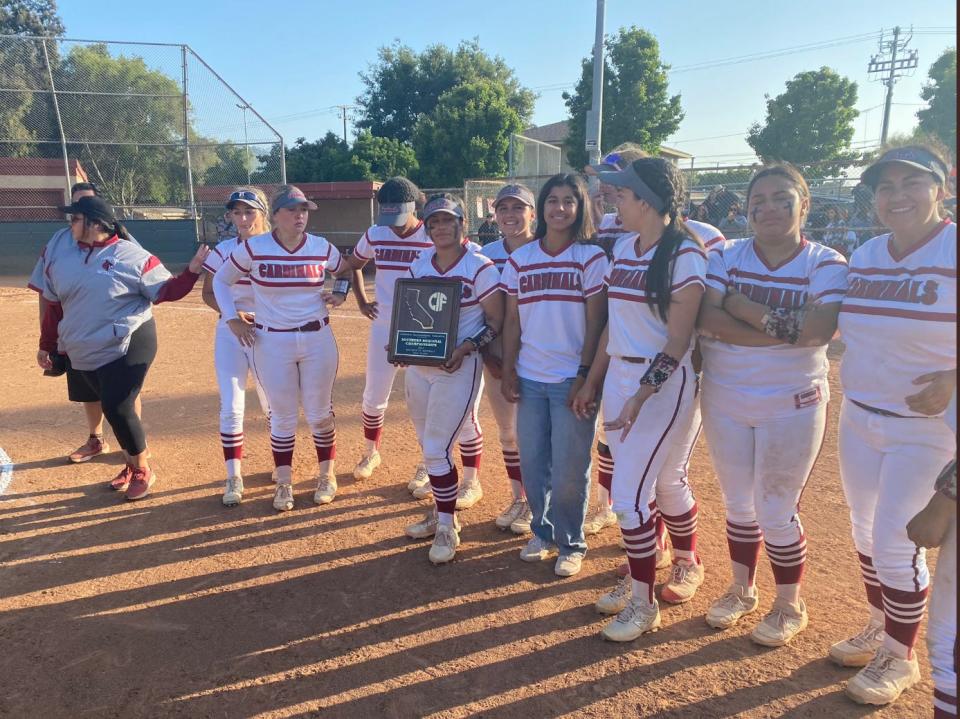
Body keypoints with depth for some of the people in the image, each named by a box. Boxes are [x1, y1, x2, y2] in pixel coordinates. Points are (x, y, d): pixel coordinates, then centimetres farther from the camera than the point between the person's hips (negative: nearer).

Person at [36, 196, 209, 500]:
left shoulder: (131, 255, -8)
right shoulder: (59, 250, 8)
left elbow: (165, 291, -7)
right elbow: (53, 303, 14)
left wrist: (192, 271, -21)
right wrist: (47, 344, 18)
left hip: (127, 347, -5)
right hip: (84, 352, 6)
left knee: (118, 409, -8)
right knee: (111, 408, 11)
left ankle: (143, 471, 12)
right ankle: (131, 464, 30)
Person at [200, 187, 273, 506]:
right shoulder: (223, 251, -2)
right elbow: (208, 293, 4)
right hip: (229, 335, 1)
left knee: (273, 405, 11)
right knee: (230, 407, -1)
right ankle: (234, 476, 11)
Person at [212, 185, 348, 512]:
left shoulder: (322, 248, -2)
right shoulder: (252, 248, -7)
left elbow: (346, 271, 18)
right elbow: (221, 280, 7)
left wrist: (340, 294, 1)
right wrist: (232, 318, 0)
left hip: (318, 340, 1)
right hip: (272, 342, -1)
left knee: (320, 413, 9)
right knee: (282, 416, 8)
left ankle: (327, 475, 28)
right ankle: (284, 483, 25)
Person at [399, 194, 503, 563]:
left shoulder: (479, 267, -12)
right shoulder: (419, 265, 6)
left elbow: (496, 323, -9)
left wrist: (465, 349, -22)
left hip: (459, 367, -6)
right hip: (418, 365, 6)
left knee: (436, 449, -6)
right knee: (428, 446, 15)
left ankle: (447, 527, 12)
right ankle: (441, 512, 33)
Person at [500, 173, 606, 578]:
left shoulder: (591, 258, -3)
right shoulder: (519, 260, 7)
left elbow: (595, 323, -5)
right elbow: (512, 320, 9)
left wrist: (585, 374, -11)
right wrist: (507, 371, 4)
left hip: (571, 378, -4)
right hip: (529, 377, 4)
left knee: (568, 469, 2)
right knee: (531, 462, 11)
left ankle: (570, 543, 22)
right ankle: (542, 532, 32)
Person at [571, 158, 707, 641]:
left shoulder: (684, 254, -14)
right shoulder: (622, 248, 8)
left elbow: (678, 341, -16)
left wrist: (641, 397, -21)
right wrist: (592, 381, 14)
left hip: (663, 383, -7)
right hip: (618, 377, 7)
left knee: (630, 496, -6)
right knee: (642, 484, 17)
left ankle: (644, 603, 13)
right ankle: (636, 577, 36)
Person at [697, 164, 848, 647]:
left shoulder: (825, 264, -6)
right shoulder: (726, 256, 0)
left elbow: (819, 330, -23)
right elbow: (707, 319, -15)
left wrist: (741, 307, -19)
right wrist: (784, 329, -21)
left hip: (791, 407, -3)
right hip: (724, 402, 3)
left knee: (776, 512, 6)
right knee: (738, 504, 16)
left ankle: (789, 606, 29)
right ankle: (742, 591, 37)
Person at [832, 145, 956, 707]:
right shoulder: (865, 256, 4)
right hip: (859, 417, 6)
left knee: (895, 543, 1)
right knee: (866, 533, 17)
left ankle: (901, 657, 24)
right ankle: (881, 628, 39)